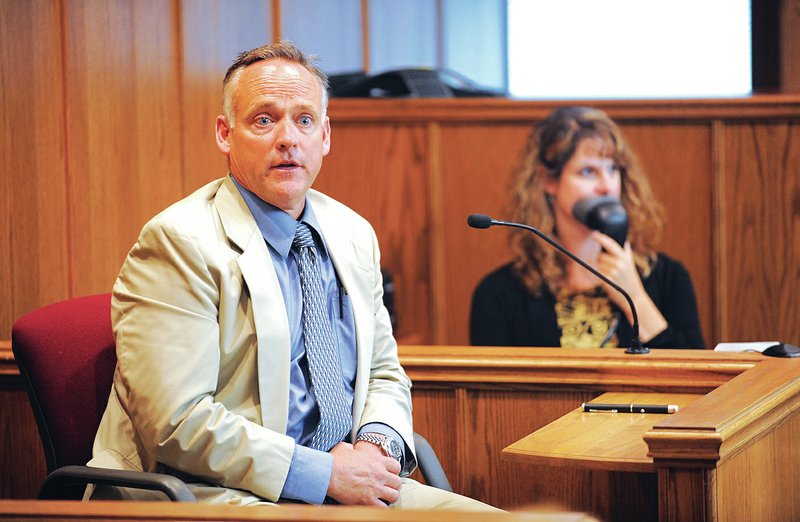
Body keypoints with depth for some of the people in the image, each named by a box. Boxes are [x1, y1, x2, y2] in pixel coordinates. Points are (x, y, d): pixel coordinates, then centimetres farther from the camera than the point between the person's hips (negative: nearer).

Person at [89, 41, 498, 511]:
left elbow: (384, 374, 22)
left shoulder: (353, 234, 14)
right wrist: (327, 473, -18)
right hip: (220, 495, -7)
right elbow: (177, 423, -17)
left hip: (348, 485, 7)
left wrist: (375, 443, -2)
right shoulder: (178, 242, -9)